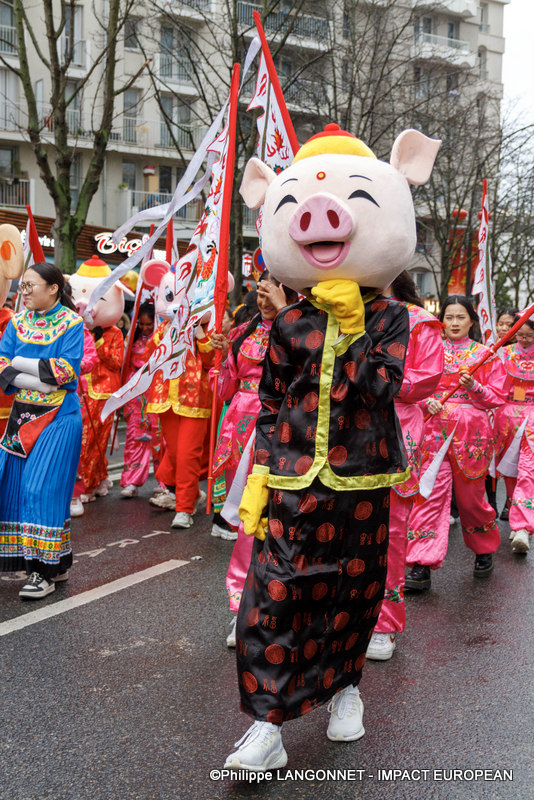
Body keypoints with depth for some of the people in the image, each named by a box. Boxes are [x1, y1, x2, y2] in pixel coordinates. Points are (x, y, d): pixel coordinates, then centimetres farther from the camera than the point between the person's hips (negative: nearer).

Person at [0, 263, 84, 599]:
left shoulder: (71, 323, -4)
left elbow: (66, 369, -15)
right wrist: (40, 380, -15)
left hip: (59, 417, -5)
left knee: (44, 488, -8)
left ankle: (47, 570, -1)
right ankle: (28, 559, 18)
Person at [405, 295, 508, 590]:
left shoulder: (485, 354, 6)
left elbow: (497, 397, 4)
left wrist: (474, 386, -14)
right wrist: (428, 402, -8)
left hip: (471, 431, -1)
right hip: (436, 429, 1)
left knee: (470, 495, 6)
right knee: (431, 491, -9)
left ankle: (484, 550, 33)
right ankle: (422, 566, -10)